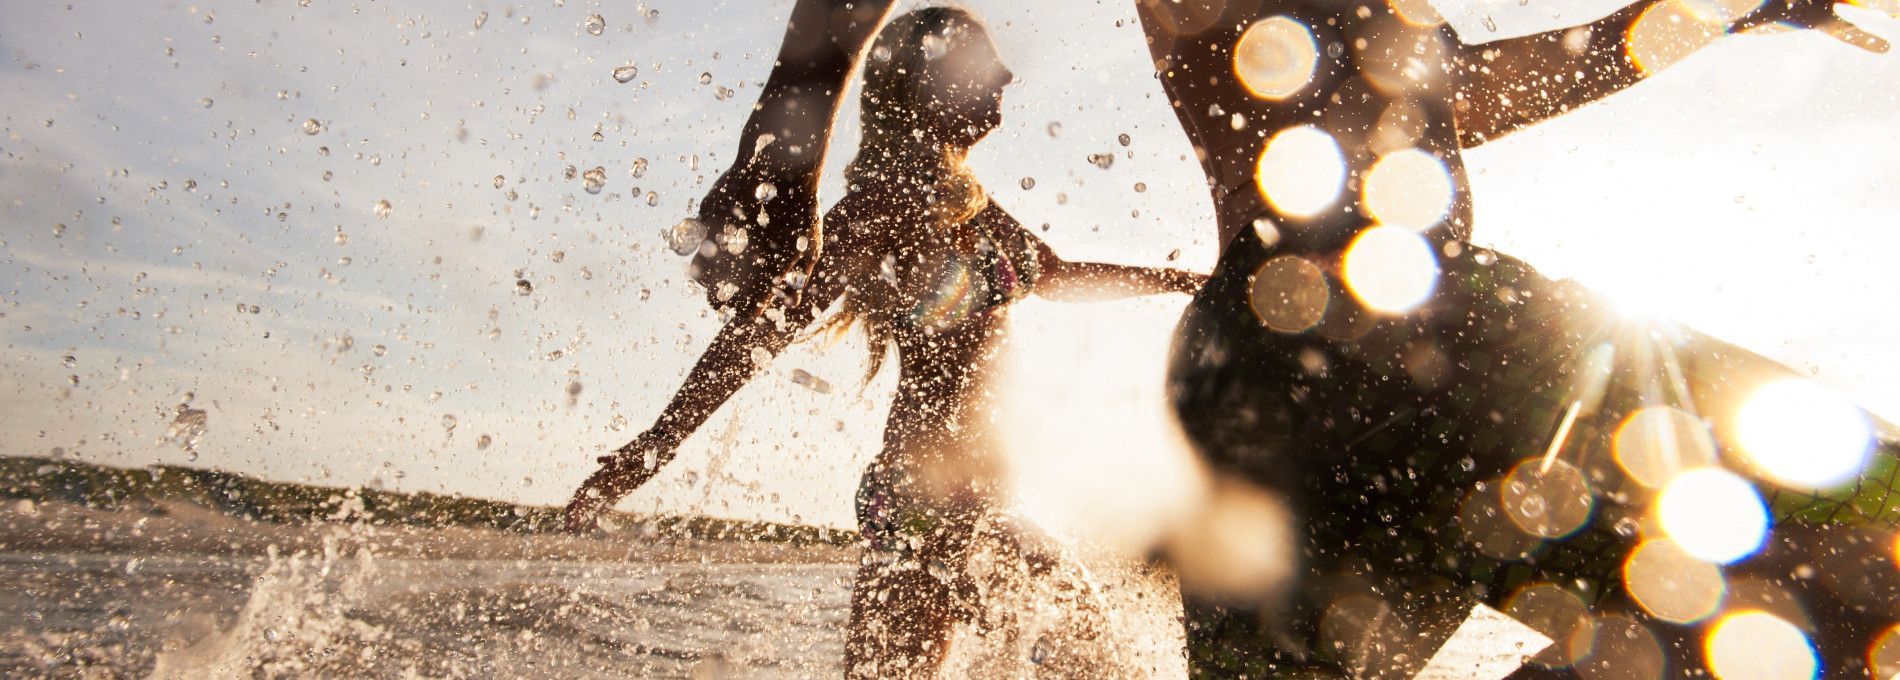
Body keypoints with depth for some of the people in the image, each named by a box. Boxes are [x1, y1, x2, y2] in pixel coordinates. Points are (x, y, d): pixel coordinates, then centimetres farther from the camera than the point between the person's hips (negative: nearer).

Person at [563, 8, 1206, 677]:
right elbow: (768, 323, -19)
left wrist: (1186, 279, 32)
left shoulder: (964, 202, 12)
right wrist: (659, 439, -20)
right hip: (926, 494, -9)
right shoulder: (884, 201, -14)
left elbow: (1057, 276, 26)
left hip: (975, 493, 9)